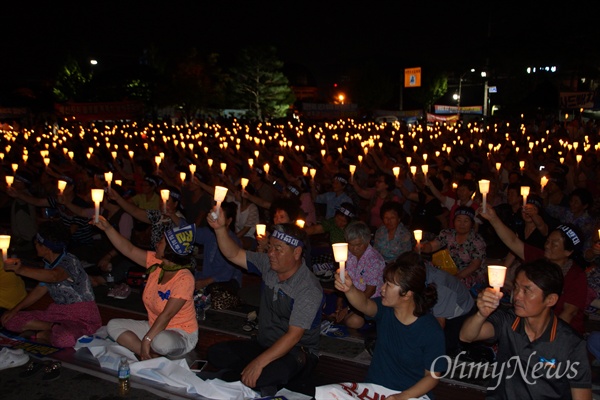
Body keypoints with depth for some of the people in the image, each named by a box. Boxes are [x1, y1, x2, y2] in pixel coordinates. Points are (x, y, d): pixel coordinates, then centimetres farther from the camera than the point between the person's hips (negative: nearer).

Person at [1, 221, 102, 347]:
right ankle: (55, 328, -8)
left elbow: (53, 276, -40)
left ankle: (46, 334, -7)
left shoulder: (69, 261, -18)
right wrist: (15, 309, 14)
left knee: (64, 339, -41)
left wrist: (21, 270, -47)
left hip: (82, 318, -8)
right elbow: (40, 290, 19)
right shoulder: (49, 264, 9)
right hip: (58, 313, 8)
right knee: (10, 321, 0)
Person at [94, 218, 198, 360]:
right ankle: (152, 355, -10)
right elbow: (129, 249, 0)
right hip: (155, 327, 8)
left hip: (180, 335, -8)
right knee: (113, 325, 0)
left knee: (162, 342, -41)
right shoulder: (156, 262, -5)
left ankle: (150, 355, -3)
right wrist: (107, 228, -6)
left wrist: (146, 340, -28)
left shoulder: (184, 279, -26)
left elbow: (167, 315, -28)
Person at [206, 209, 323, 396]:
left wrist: (258, 363, -33)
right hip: (264, 344, 7)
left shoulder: (309, 289, -23)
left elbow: (293, 336, -27)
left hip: (297, 354, -6)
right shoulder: (268, 264, -3)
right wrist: (220, 228, -18)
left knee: (276, 371, -39)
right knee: (216, 353, -12)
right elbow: (234, 254, -1)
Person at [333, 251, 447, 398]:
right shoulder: (385, 309, -4)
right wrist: (349, 289, -45)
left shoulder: (431, 331, -15)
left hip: (411, 393, -3)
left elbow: (432, 376, -9)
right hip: (373, 388, 3)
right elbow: (365, 305, -24)